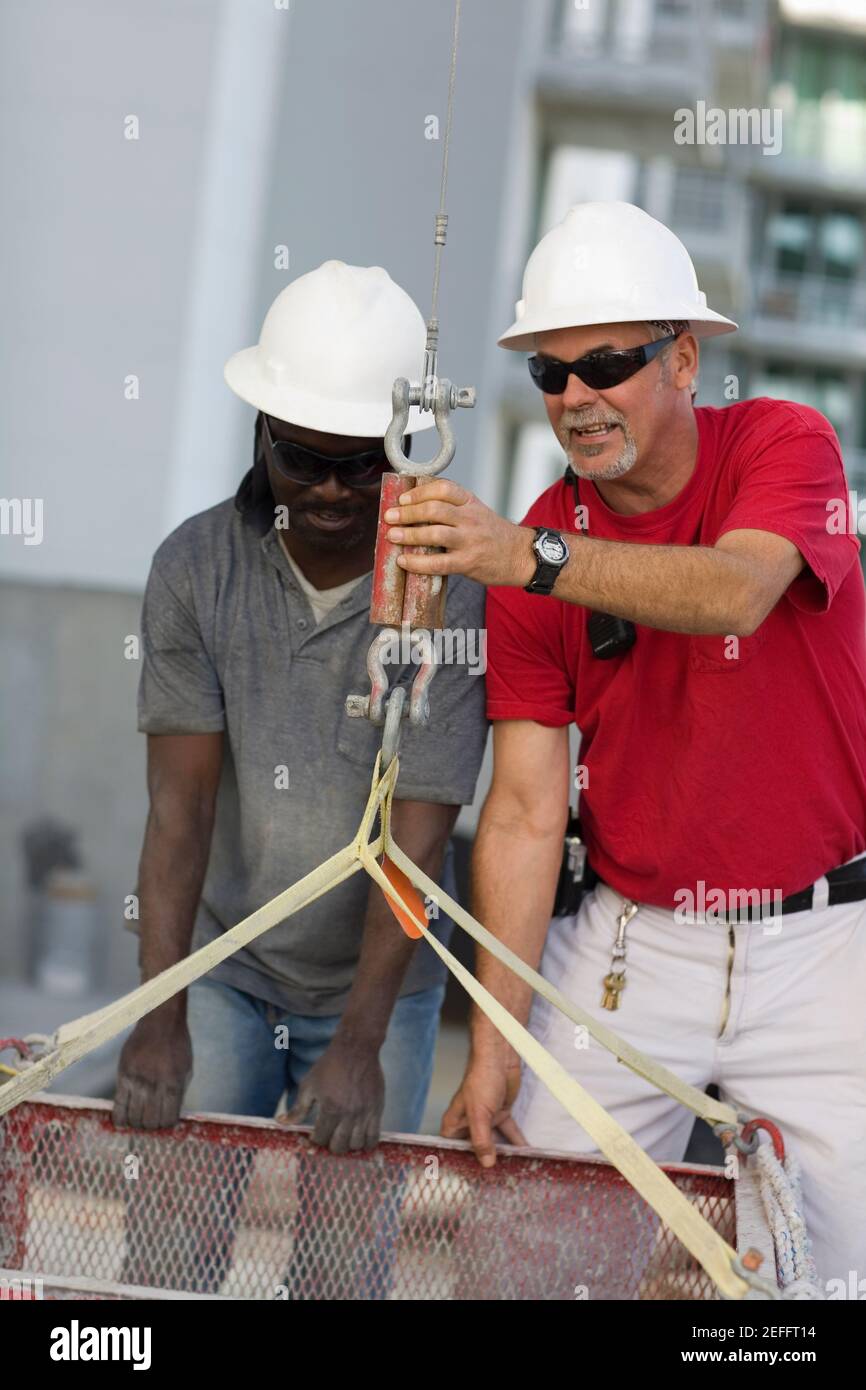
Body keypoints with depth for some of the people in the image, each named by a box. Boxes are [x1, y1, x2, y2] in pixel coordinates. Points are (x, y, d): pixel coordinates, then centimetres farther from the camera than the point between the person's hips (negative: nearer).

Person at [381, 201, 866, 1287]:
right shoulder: (527, 556, -2)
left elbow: (736, 593, -31)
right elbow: (526, 811, -6)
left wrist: (533, 558, -45)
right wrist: (494, 1044, -12)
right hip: (631, 943, 2)